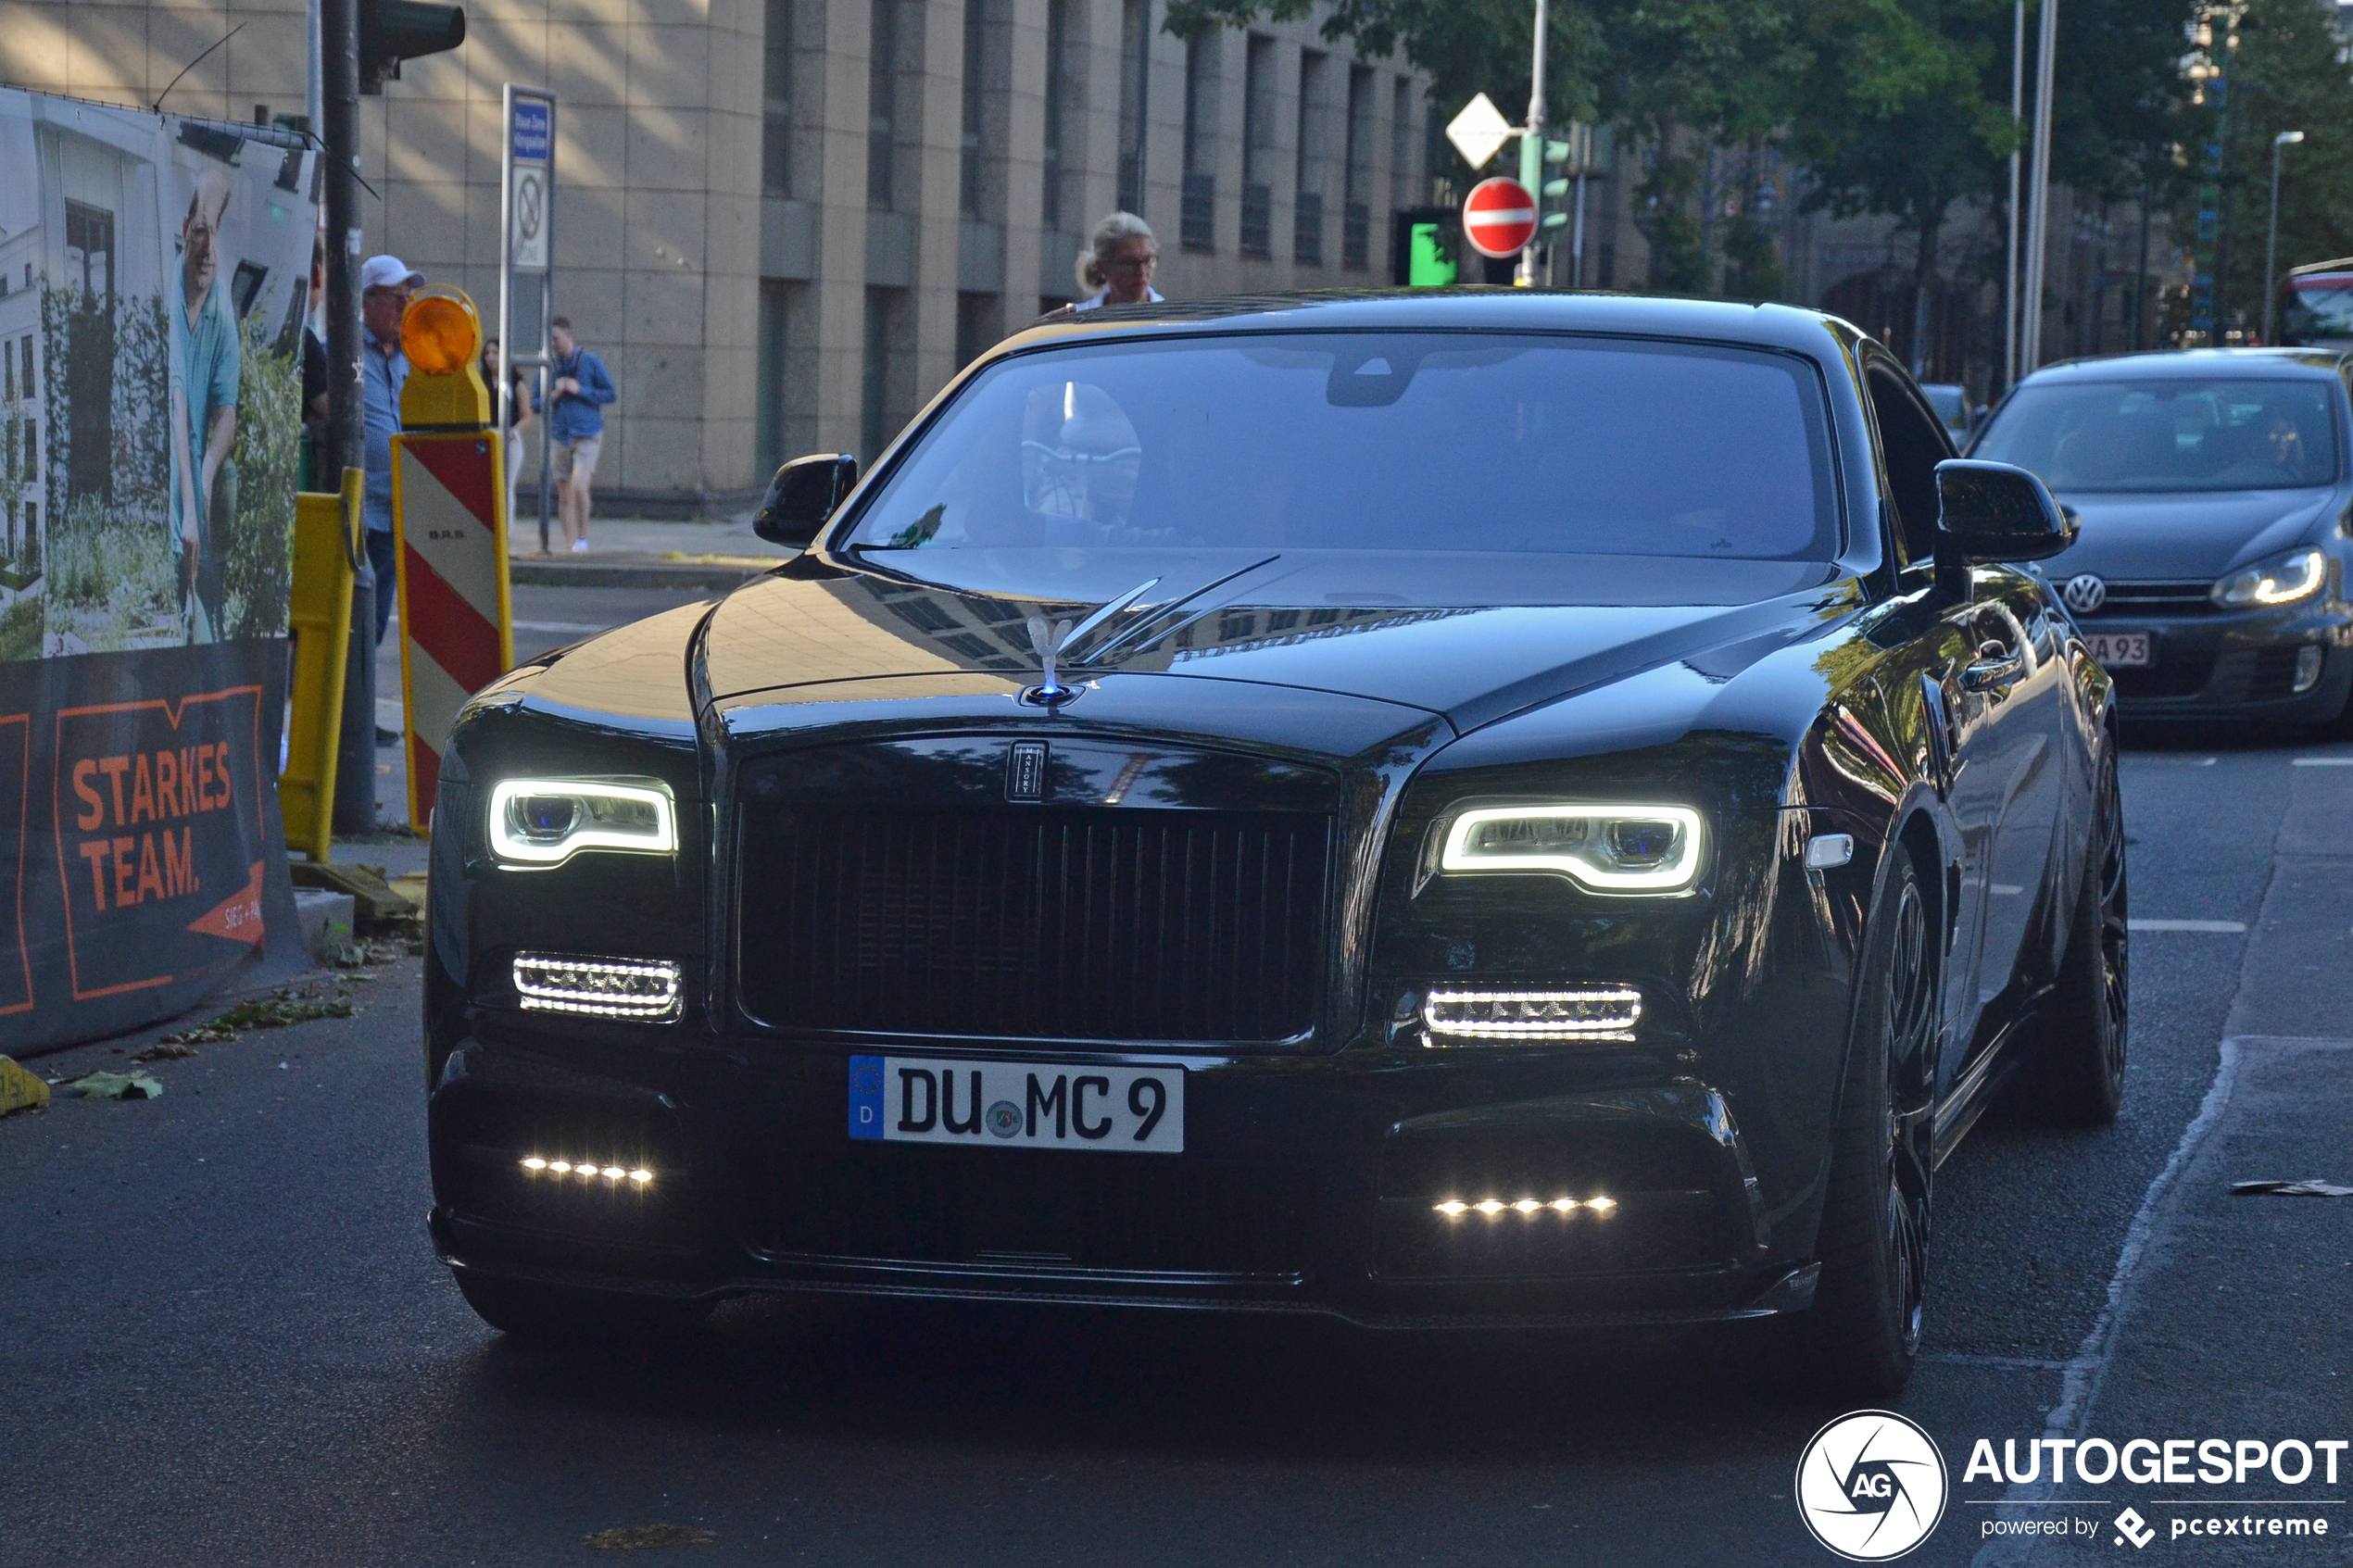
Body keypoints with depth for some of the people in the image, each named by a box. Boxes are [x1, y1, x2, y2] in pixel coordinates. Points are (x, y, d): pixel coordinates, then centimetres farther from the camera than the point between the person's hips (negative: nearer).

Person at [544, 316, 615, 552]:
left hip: (587, 435, -4)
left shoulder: (590, 361, -2)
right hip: (560, 436, 4)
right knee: (565, 496, 5)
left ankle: (583, 538, -4)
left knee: (578, 487, -19)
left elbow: (611, 393, -1)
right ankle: (569, 546, 13)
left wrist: (580, 390, -11)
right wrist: (553, 396, -8)